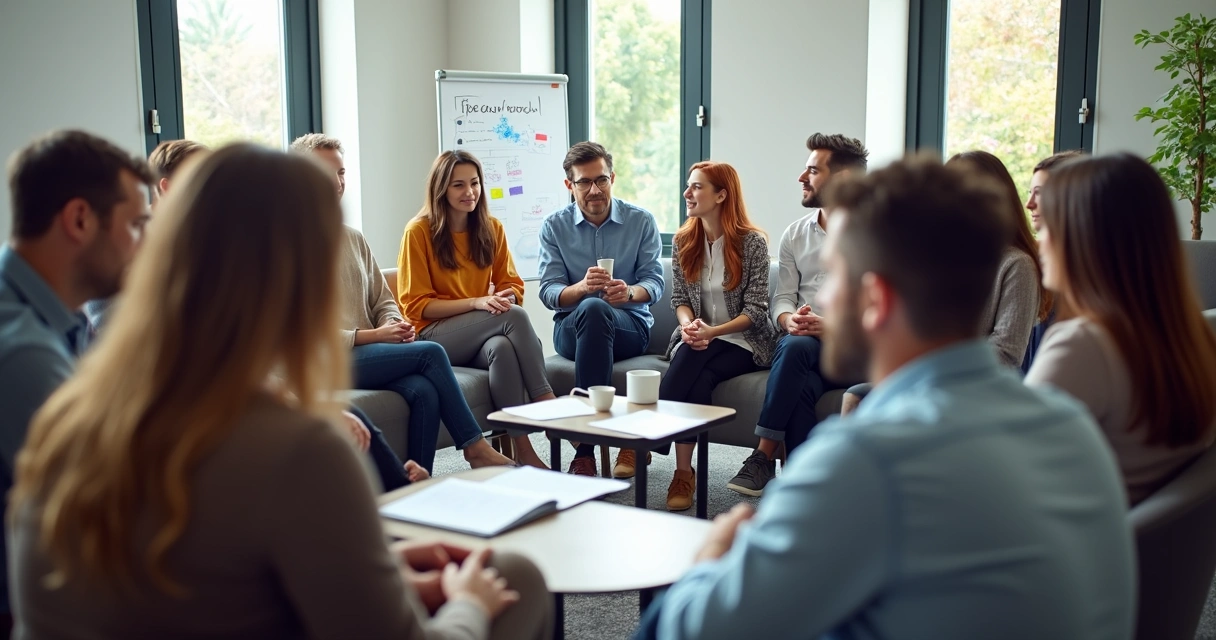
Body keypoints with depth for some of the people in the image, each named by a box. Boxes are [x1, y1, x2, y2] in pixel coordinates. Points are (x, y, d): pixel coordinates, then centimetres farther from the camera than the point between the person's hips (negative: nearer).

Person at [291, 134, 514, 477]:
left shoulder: (354, 239, 18)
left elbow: (384, 301, 22)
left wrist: (394, 325, -3)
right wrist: (371, 336, -14)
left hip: (370, 353, 6)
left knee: (423, 391, -27)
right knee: (430, 353, -22)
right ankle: (475, 446, -10)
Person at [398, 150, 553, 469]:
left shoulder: (492, 228, 10)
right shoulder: (419, 232, -5)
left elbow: (512, 285, 14)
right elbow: (417, 306, -6)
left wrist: (505, 297, -13)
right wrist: (476, 302, -19)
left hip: (483, 337, 4)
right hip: (435, 336, -4)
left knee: (502, 347, -35)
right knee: (515, 317, -31)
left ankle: (522, 446, -34)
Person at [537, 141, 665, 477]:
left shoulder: (641, 221, 5)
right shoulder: (554, 226, 6)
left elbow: (655, 282, -2)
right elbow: (548, 292, -3)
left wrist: (629, 292, -27)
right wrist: (581, 288, -26)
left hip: (631, 327, 0)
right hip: (571, 328, 0)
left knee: (595, 310, -37)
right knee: (591, 308, -37)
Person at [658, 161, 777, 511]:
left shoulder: (752, 242, -7)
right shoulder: (683, 241, 7)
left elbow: (755, 310, -9)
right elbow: (680, 298, 10)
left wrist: (712, 332, -21)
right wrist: (688, 325, -12)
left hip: (743, 341, -3)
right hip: (697, 338, 3)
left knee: (698, 373, -31)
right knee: (692, 376, -31)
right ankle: (684, 471, -28)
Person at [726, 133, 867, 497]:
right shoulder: (795, 234, 17)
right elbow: (782, 298, 14)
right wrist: (790, 319, -11)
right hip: (805, 346, 4)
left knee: (795, 347, -35)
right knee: (801, 386, -33)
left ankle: (764, 458, -29)